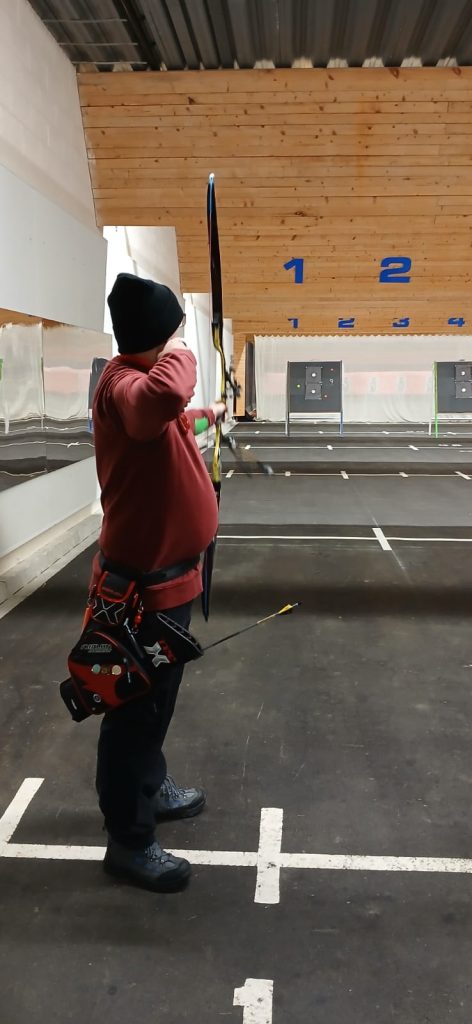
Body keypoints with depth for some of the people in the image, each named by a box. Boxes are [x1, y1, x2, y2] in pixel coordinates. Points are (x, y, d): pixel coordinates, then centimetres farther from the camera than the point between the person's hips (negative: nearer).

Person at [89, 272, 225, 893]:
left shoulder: (140, 375, 9)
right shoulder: (122, 380, -22)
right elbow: (160, 400, -48)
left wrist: (202, 419, 47)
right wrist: (178, 354, -28)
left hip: (163, 573, 10)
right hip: (145, 581, -10)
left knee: (155, 700, 25)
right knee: (137, 708, 4)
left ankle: (151, 789, 45)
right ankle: (129, 840, 21)